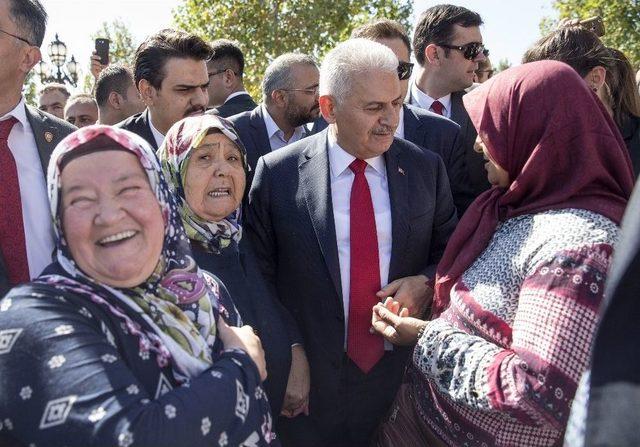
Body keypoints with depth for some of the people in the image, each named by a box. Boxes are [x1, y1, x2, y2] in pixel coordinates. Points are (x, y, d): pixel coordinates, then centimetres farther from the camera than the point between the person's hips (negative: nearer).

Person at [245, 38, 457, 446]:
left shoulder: (427, 168, -1)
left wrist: (428, 282, -12)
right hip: (310, 378, -2)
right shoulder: (276, 173, -7)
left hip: (407, 370, 2)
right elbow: (259, 271, -1)